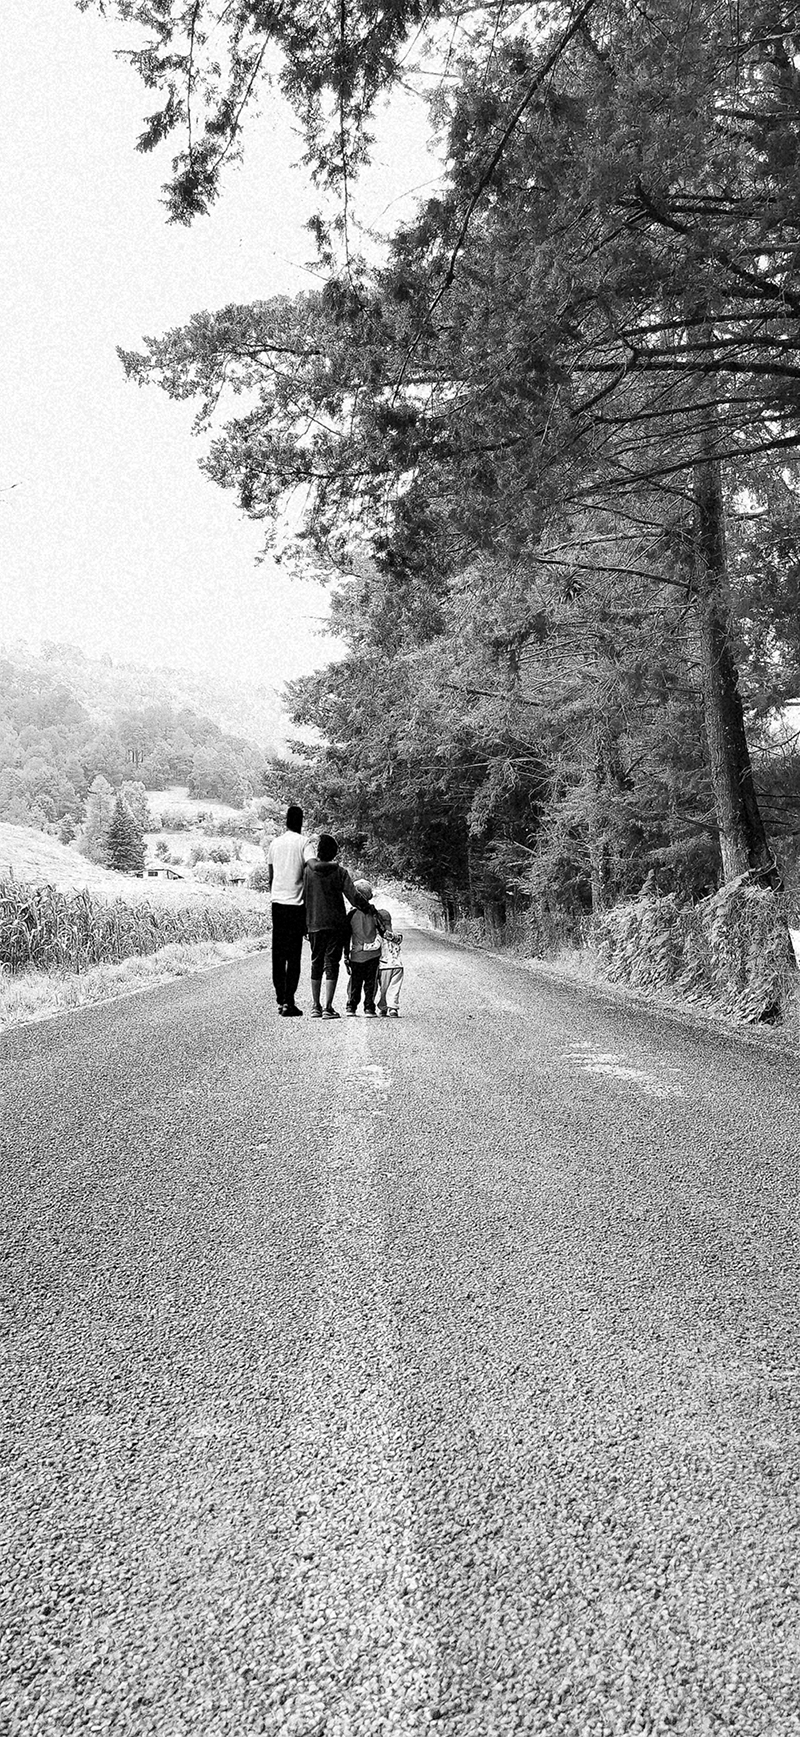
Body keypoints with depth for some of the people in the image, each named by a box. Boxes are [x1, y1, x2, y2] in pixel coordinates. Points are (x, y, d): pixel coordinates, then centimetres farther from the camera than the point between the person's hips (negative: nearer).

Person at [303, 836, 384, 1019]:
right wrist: (371, 911, 1)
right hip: (336, 924, -2)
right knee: (331, 964, 0)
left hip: (314, 924, 2)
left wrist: (305, 923, 12)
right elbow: (354, 896, -10)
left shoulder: (308, 870, -1)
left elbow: (302, 897, 3)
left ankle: (316, 1007, 16)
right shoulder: (339, 872, -5)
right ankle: (328, 1008, -5)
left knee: (316, 963, 13)